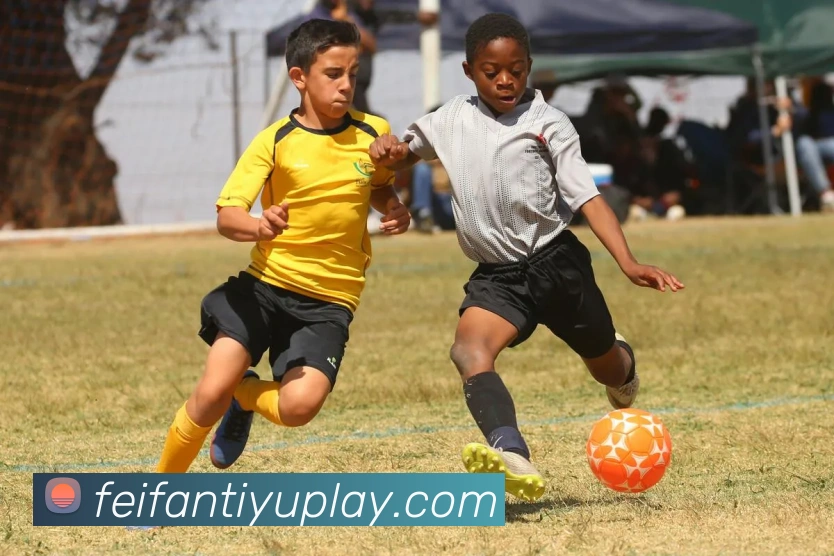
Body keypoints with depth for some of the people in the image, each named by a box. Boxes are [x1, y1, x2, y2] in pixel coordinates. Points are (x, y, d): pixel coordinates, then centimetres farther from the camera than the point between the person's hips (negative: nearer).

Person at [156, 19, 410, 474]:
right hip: (265, 283, -1)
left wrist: (394, 210, 0)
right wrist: (258, 227, -38)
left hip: (328, 300, 1)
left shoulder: (373, 134, 1)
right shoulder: (275, 142, -6)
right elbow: (226, 217, -15)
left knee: (299, 405, -22)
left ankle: (244, 394, 14)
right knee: (211, 392, -15)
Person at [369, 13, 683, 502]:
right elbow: (403, 154, 22)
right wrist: (389, 149, -5)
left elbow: (587, 196, -8)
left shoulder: (547, 123, -3)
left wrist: (629, 263, -21)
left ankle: (621, 365, 57)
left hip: (557, 263, -2)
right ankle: (513, 456, -50)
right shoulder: (452, 120, 7)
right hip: (496, 276, 2)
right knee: (469, 350, -29)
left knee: (606, 368, 15)